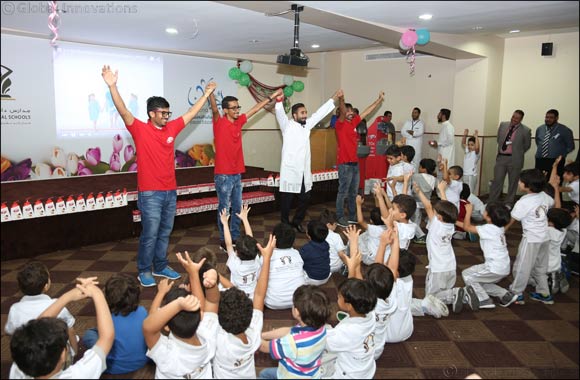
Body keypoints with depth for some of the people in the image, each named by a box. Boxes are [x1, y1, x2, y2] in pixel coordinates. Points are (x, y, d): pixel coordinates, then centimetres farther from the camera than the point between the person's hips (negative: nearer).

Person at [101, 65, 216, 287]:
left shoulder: (171, 128, 9)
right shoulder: (140, 130, -6)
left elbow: (192, 113, 19)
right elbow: (123, 112, -20)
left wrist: (206, 94, 24)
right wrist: (112, 86, -33)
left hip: (170, 191, 6)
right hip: (150, 193, -6)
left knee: (165, 232, 14)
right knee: (150, 234, -1)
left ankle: (160, 267, 27)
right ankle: (144, 271, 13)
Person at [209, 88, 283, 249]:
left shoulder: (239, 121, 9)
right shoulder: (219, 123, -9)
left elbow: (255, 109, 16)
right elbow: (214, 109, -28)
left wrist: (272, 96, 21)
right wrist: (210, 93, -46)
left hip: (237, 173, 7)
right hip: (223, 175, -7)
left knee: (237, 208, 13)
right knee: (224, 209, 2)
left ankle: (235, 238, 25)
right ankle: (224, 241, 13)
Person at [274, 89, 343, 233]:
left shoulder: (306, 125, 13)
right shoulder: (287, 125, -4)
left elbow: (320, 113, 16)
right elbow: (280, 114, -22)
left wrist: (334, 98, 16)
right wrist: (279, 100, -41)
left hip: (304, 171, 6)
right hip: (290, 171, -6)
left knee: (305, 198, 10)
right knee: (287, 200, 2)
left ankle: (297, 222, 28)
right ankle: (285, 225, 17)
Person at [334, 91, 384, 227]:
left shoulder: (354, 122, 12)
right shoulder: (340, 124, -8)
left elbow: (367, 111, 21)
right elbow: (342, 112, -28)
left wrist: (379, 99, 26)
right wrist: (341, 100, -48)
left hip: (355, 163, 8)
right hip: (345, 164, -8)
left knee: (354, 192, 14)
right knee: (343, 192, -4)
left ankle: (353, 216, 24)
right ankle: (340, 218, 4)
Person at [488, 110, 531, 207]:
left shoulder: (526, 130, -7)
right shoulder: (503, 125, 4)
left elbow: (527, 145, 5)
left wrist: (518, 153, 7)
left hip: (514, 159, -2)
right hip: (501, 157, 2)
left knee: (512, 182, 9)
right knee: (497, 180, 3)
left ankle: (509, 203, 20)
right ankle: (491, 202, 9)